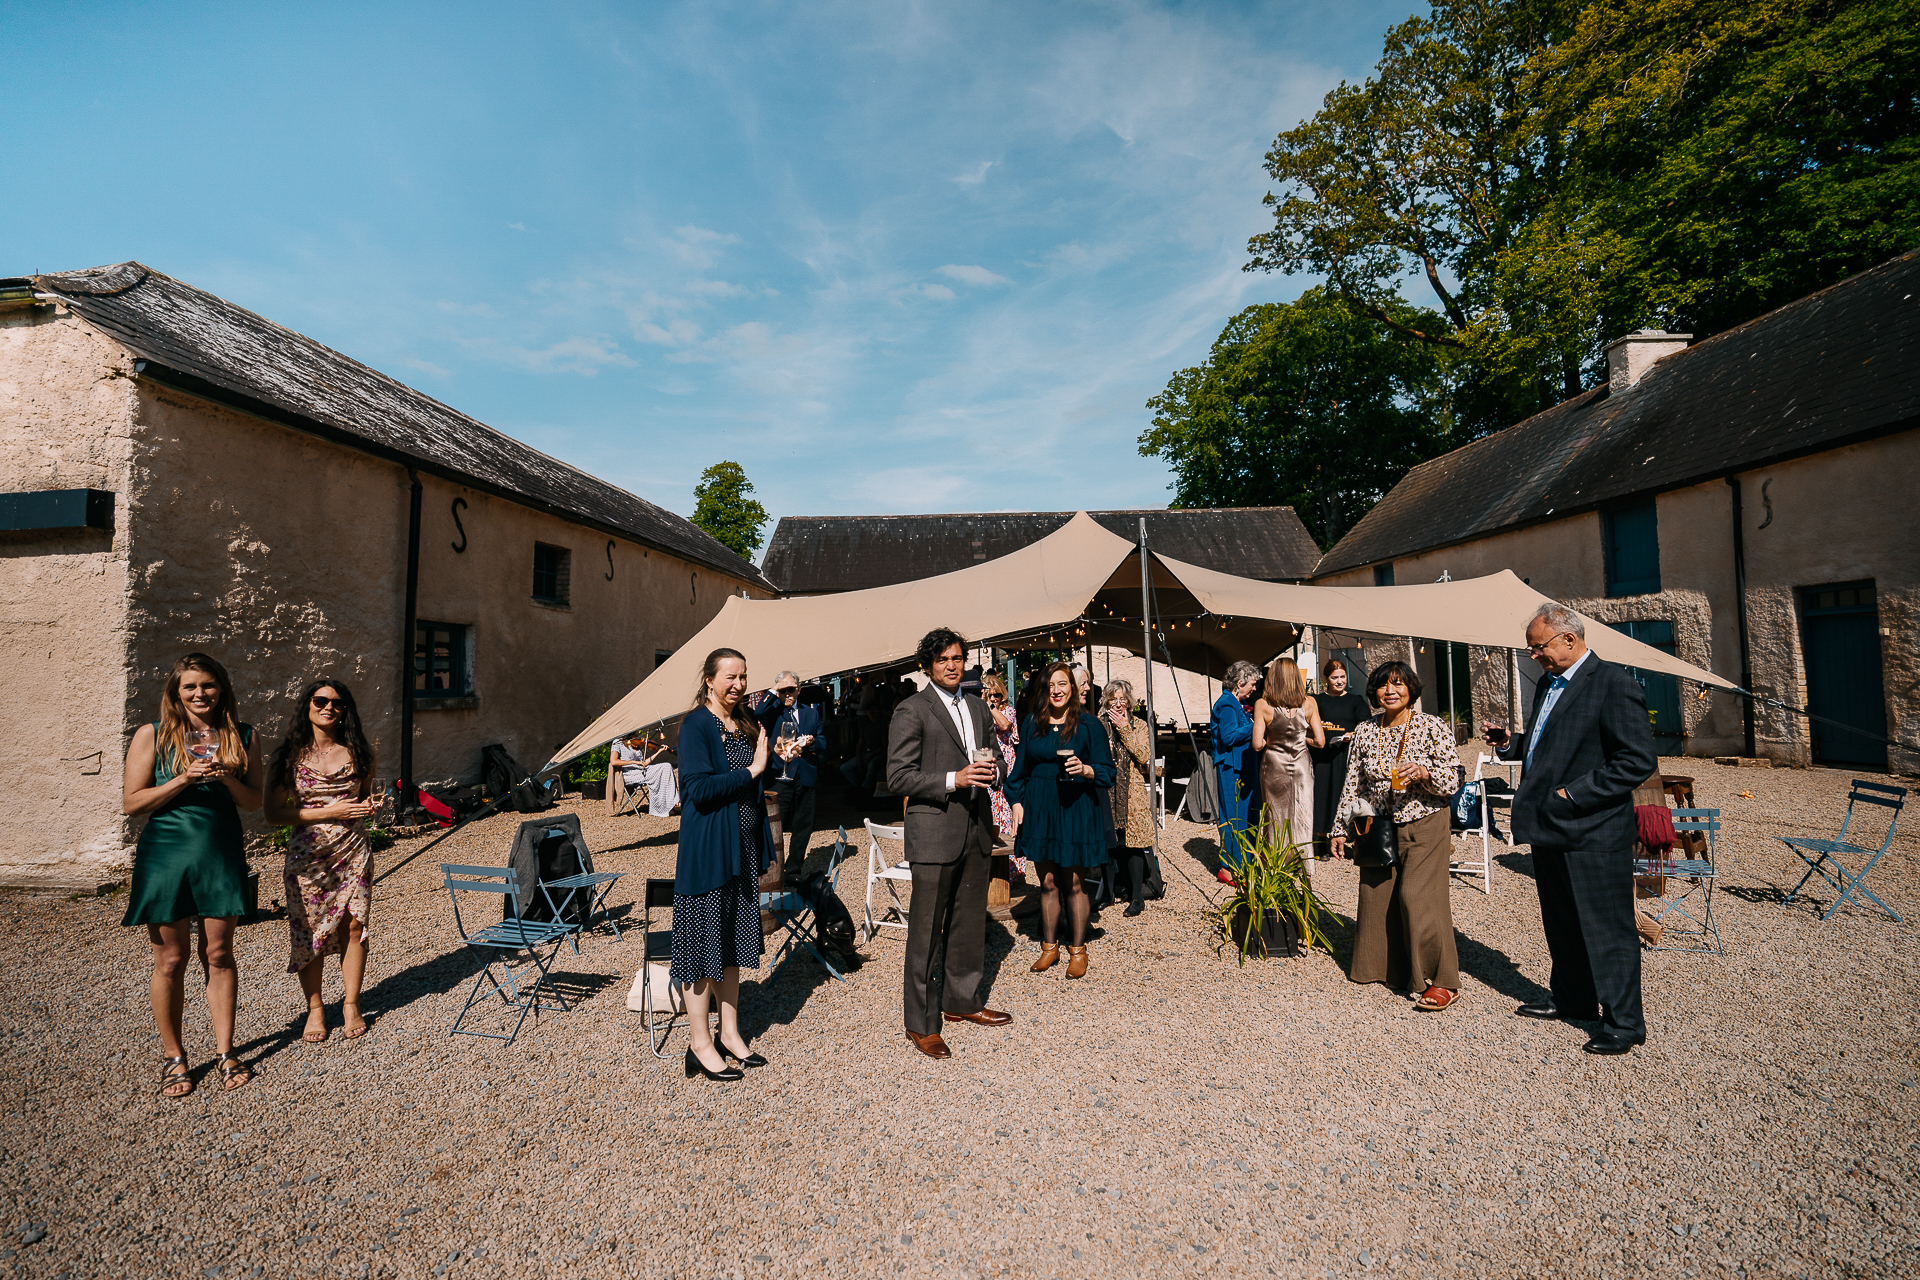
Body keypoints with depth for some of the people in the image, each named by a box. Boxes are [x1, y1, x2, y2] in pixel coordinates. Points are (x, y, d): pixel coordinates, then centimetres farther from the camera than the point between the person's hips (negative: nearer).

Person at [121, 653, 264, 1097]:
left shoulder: (242, 736, 4)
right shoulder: (152, 735, -1)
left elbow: (254, 801, 4)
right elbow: (131, 803, -4)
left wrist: (226, 778, -14)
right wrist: (183, 780, -18)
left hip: (221, 856, 1)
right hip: (165, 856, -1)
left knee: (219, 955, 8)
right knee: (171, 959, 7)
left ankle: (225, 1052, 19)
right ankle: (173, 1057, 23)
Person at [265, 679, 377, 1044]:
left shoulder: (357, 753, 5)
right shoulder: (289, 755, -3)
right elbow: (273, 812, -7)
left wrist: (370, 805, -3)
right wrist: (330, 812, -16)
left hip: (354, 852, 2)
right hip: (307, 855, -2)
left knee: (353, 927, 4)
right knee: (310, 932, 4)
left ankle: (351, 1005, 19)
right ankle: (315, 1009, 23)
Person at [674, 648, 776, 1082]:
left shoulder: (746, 724, 11)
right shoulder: (696, 725, -12)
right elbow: (698, 789, -22)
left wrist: (769, 757, 5)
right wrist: (751, 770, -19)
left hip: (743, 850, 7)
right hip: (707, 850, -7)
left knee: (732, 940, 15)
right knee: (704, 941, 3)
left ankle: (729, 1034, 28)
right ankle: (701, 1045, 17)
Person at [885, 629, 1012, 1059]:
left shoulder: (978, 708, 14)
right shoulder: (911, 711, -7)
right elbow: (897, 776, -12)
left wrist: (992, 771, -2)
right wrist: (953, 780, -21)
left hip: (977, 829, 7)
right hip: (934, 833, -6)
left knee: (971, 924, 17)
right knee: (926, 932, 2)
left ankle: (963, 1001, 35)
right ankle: (920, 1023, 16)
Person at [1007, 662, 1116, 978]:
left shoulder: (1087, 725, -1)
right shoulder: (1032, 724, 8)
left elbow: (1107, 771, -2)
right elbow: (1021, 767, 14)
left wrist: (1084, 769, -20)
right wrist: (1017, 800, 5)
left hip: (1075, 808, -3)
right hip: (1039, 808, 3)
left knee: (1073, 883, 4)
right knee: (1047, 882, 9)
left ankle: (1078, 949, 20)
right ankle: (1049, 946, 25)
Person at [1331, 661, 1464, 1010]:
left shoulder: (1432, 726, -6)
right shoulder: (1364, 731, 5)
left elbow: (1454, 779, -7)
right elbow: (1352, 784, 9)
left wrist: (1423, 772, -27)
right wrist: (1341, 830, 8)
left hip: (1424, 826, -4)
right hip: (1379, 826, 4)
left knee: (1417, 897, -10)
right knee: (1376, 896, 7)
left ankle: (1442, 981, 4)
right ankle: (1384, 967, 27)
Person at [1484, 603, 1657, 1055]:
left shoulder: (1614, 685, -15)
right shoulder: (1547, 685, 13)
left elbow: (1639, 760, -19)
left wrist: (1574, 795, -21)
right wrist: (1510, 744, 4)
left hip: (1591, 832, -9)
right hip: (1549, 829, 9)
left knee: (1607, 929, 3)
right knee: (1561, 924, 21)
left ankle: (1624, 1022, 18)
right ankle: (1571, 999, 37)